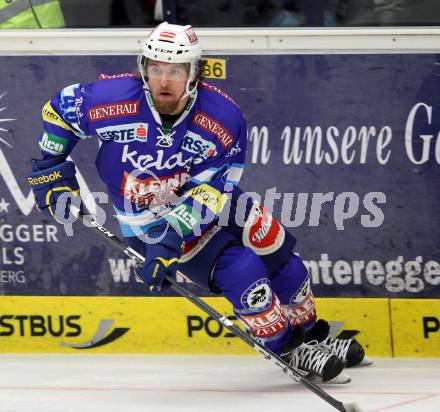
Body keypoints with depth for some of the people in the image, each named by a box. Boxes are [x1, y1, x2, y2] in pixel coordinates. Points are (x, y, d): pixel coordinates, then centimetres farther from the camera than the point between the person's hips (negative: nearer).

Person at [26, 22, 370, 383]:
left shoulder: (224, 116, -23)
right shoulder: (114, 99, -26)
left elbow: (209, 191, -25)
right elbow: (61, 107, -5)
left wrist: (172, 235, -37)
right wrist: (50, 166, -5)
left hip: (216, 204, 3)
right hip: (150, 220, -3)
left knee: (279, 256, 4)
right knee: (241, 271, -20)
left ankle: (310, 334, 32)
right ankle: (290, 351, -3)